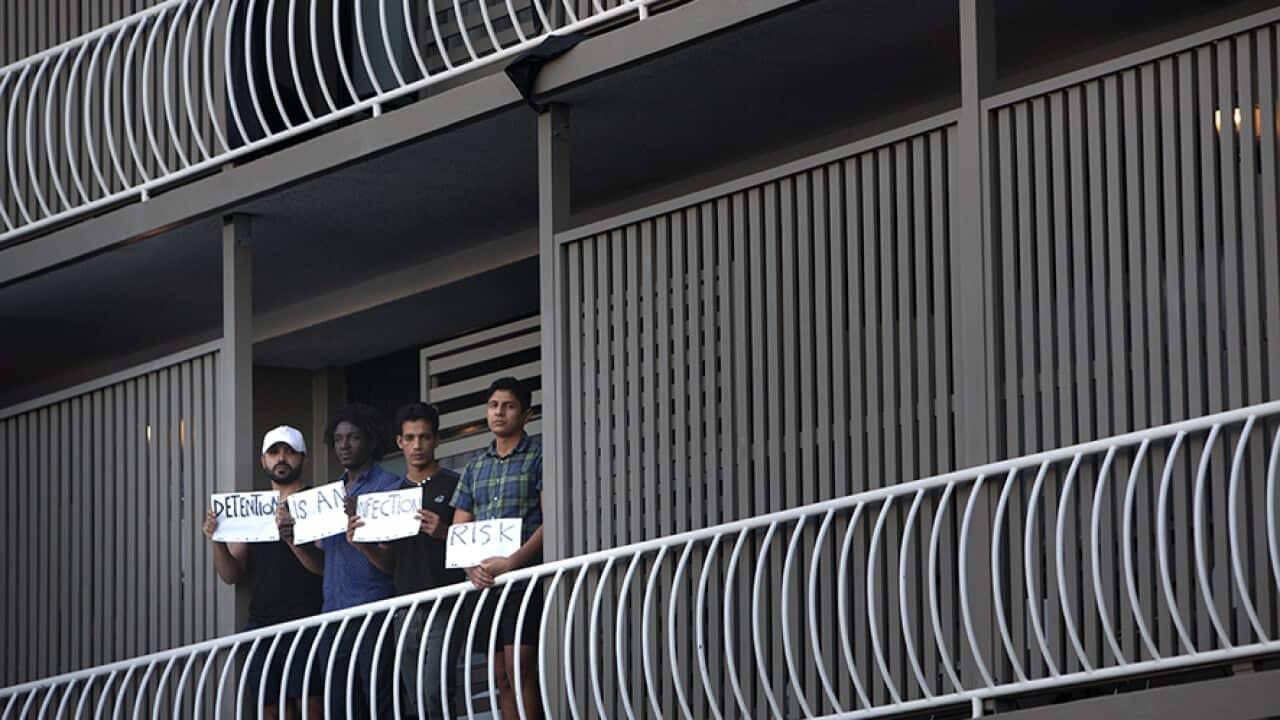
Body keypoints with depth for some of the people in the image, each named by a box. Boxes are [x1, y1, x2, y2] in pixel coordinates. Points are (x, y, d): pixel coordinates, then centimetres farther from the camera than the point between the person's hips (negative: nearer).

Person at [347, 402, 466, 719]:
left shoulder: (453, 486, 1)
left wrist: (444, 533, -21)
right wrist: (361, 544, 1)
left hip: (443, 609, -6)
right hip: (405, 614, 6)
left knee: (434, 693, -20)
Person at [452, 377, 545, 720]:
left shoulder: (538, 457, 2)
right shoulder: (475, 467, 19)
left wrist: (510, 563, -18)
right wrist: (473, 568, -4)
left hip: (524, 578, -6)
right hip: (484, 584, 6)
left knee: (520, 667, -15)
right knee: (502, 676, 4)